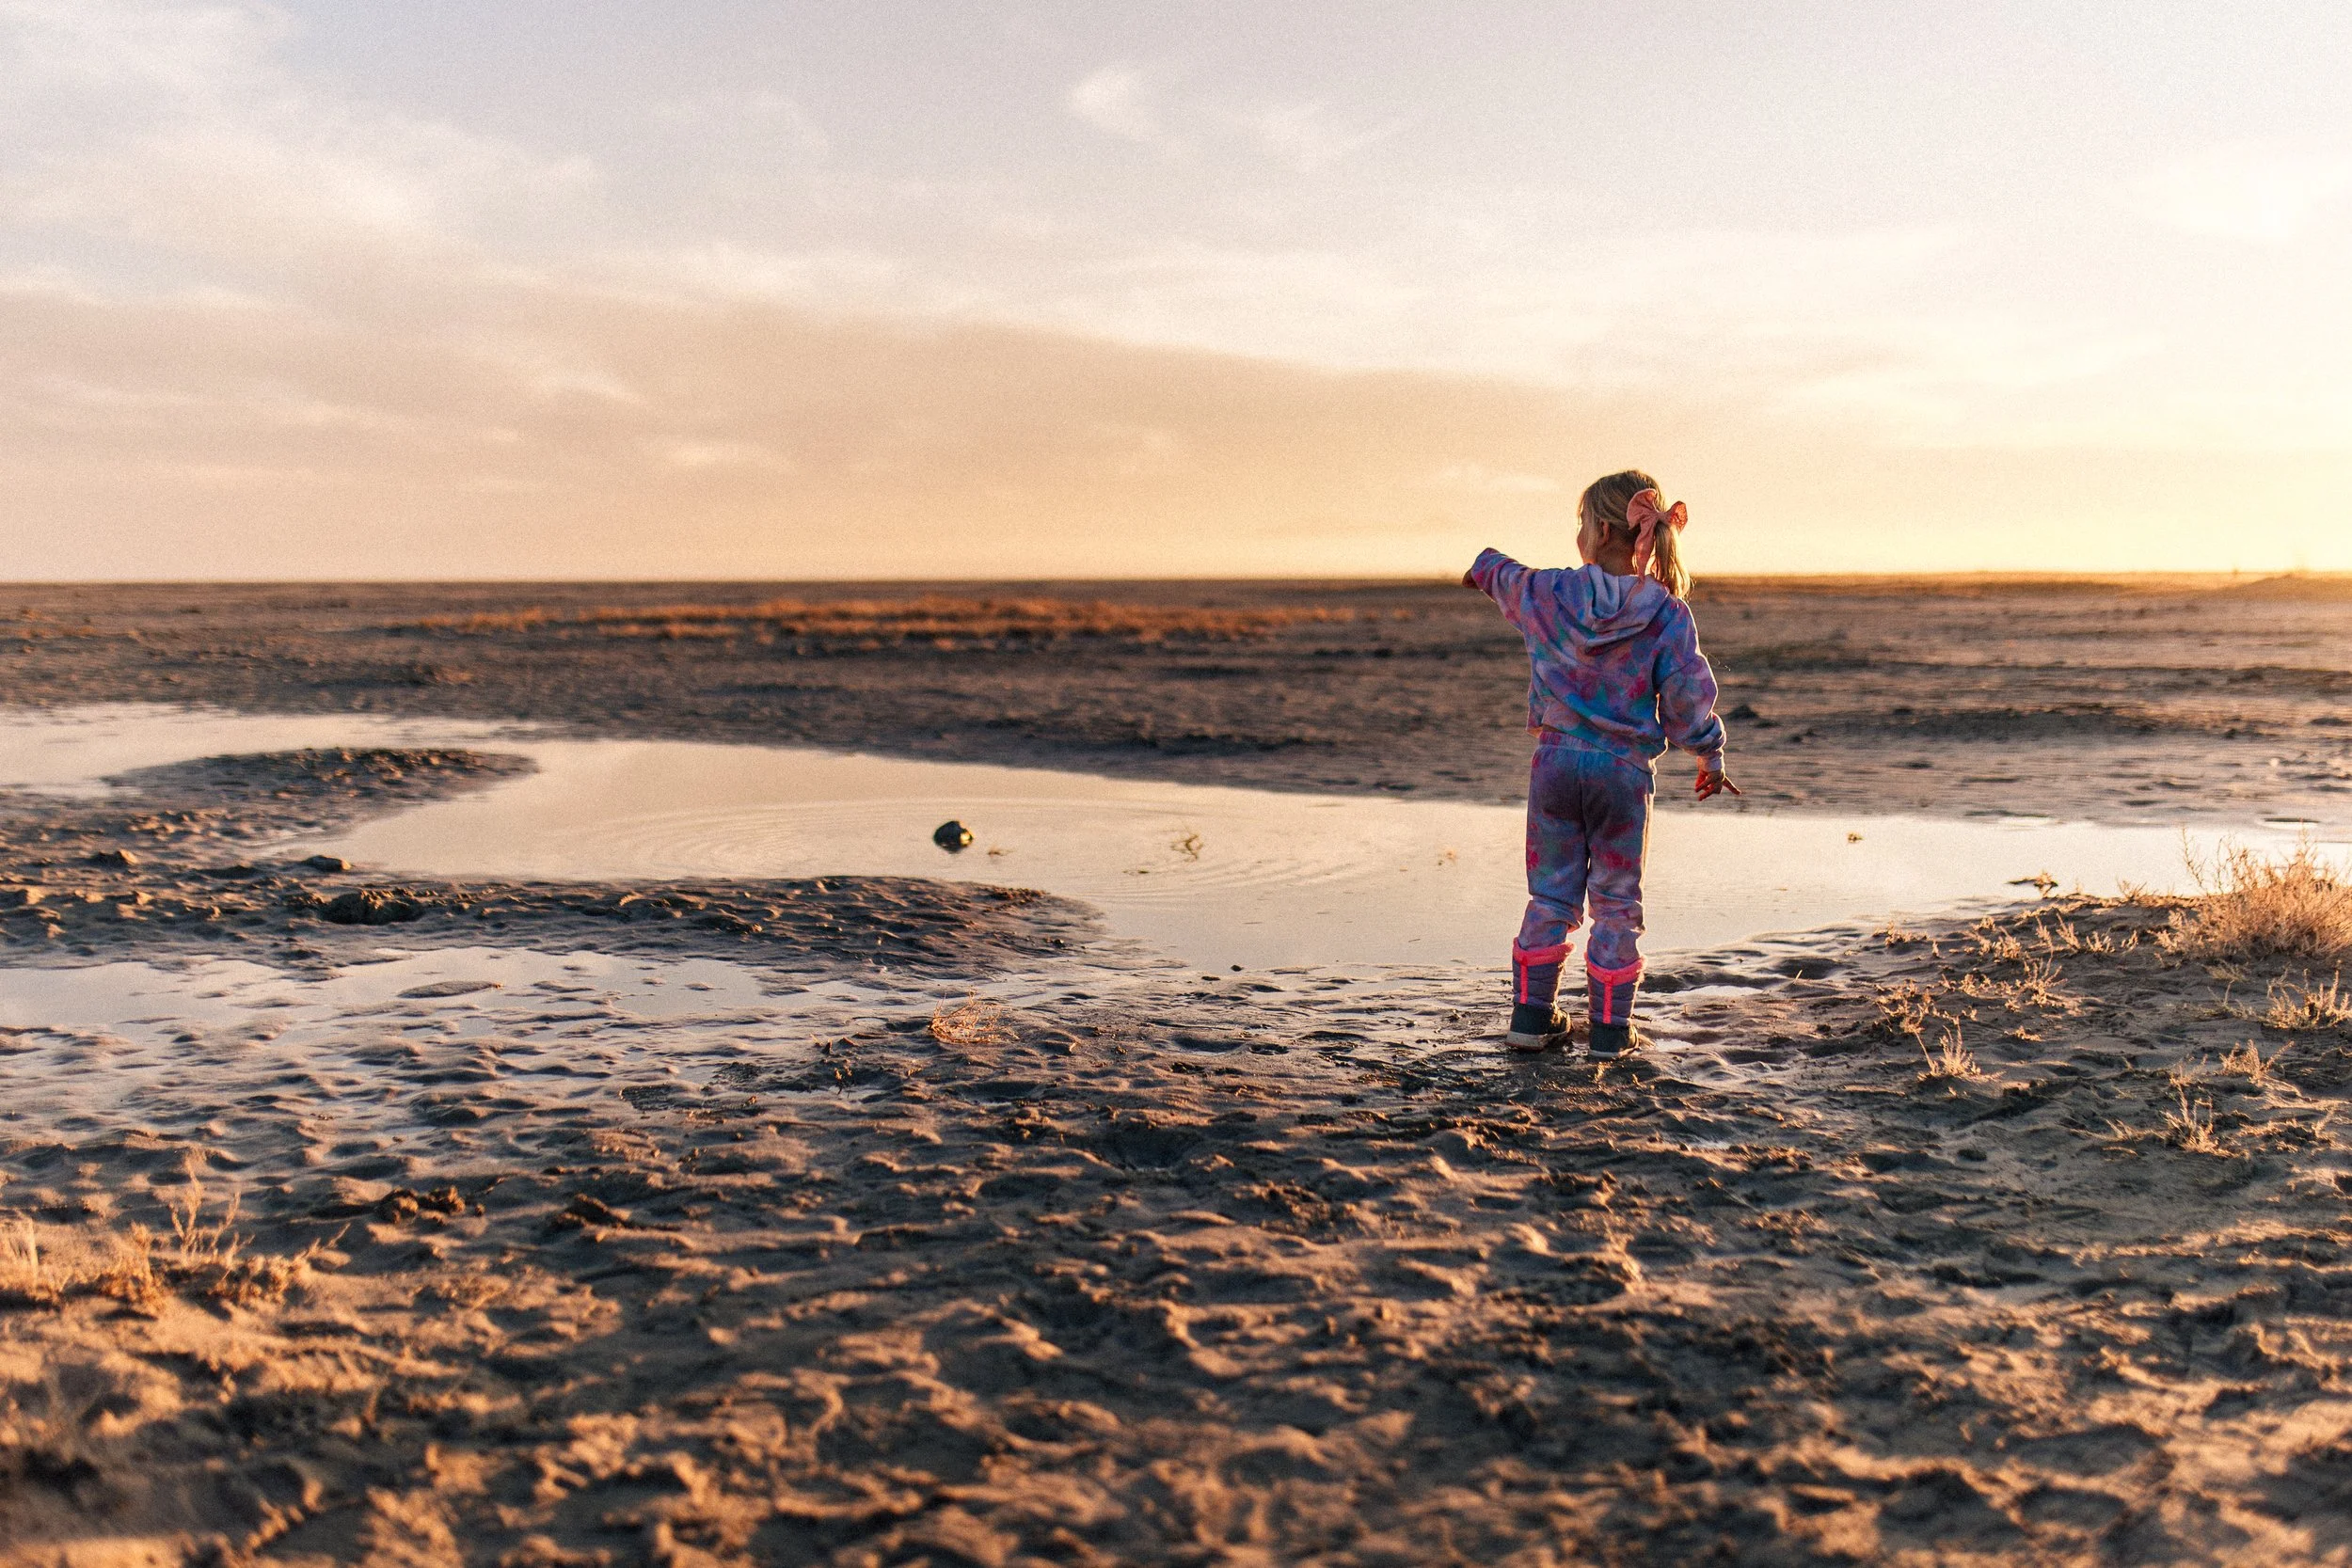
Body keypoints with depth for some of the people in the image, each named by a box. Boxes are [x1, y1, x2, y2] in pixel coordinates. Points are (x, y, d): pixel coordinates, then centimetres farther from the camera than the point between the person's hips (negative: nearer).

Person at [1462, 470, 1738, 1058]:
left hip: (1556, 762, 2)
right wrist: (1710, 756, 9)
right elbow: (1688, 694, -8)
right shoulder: (1668, 613, -9)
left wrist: (1485, 567, 43)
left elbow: (1507, 580, 19)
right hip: (1624, 771, -1)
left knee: (1550, 895, 13)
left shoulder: (1547, 592, -4)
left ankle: (1531, 1015, 18)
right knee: (1616, 904, 9)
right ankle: (1609, 1027, 14)